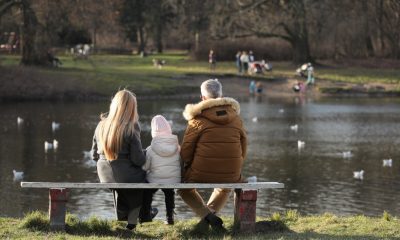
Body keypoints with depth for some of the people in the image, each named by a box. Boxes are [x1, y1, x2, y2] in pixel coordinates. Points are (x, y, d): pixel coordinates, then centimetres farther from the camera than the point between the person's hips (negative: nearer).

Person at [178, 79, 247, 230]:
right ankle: (211, 211, 18)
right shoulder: (236, 118, 3)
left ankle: (206, 215, 3)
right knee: (225, 187, 41)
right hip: (231, 175, 4)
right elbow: (243, 148, 10)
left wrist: (187, 167, 13)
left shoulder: (198, 120, -9)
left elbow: (186, 151, -6)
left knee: (184, 188, 28)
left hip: (202, 174, -4)